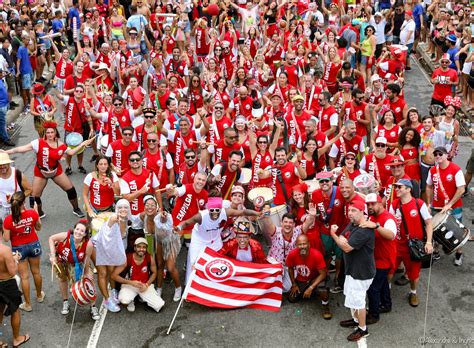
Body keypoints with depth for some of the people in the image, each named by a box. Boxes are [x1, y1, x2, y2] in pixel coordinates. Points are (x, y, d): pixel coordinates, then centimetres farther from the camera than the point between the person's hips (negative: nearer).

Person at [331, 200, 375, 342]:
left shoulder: (364, 230, -28)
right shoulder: (351, 225, 5)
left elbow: (346, 247, -28)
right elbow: (341, 238, 7)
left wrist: (333, 234, -16)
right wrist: (343, 240, -16)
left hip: (362, 272, -10)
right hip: (352, 268, 10)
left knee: (357, 299, -1)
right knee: (351, 296, 24)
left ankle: (363, 329, 16)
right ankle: (356, 319, 44)